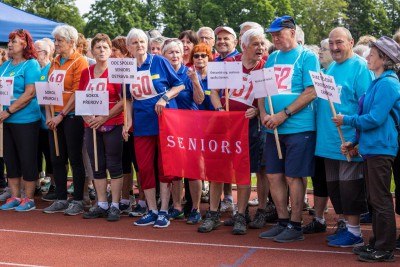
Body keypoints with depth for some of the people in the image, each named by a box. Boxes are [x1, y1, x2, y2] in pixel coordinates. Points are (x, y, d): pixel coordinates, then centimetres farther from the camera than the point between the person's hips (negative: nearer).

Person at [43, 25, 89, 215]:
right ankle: (61, 200, 17)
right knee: (57, 159, 9)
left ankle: (78, 201, 7)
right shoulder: (54, 63, 15)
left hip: (72, 116, -7)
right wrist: (48, 115, 1)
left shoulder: (79, 62, -7)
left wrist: (61, 115, -15)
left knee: (75, 159, -1)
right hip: (55, 118, 7)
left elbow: (78, 93, -14)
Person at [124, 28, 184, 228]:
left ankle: (164, 212, 10)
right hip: (142, 125, 4)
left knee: (165, 166, 1)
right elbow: (129, 98, 15)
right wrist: (129, 121, 5)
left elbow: (179, 85, 0)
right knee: (144, 168, 4)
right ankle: (152, 211, 16)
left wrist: (165, 97, -15)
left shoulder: (159, 62, -3)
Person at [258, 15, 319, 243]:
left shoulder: (307, 57, -4)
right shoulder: (272, 58, 15)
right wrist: (264, 114, -4)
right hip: (273, 129, 6)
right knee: (274, 176, 8)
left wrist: (283, 115, -17)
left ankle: (296, 226, 9)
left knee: (293, 177, -2)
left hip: (298, 128, -6)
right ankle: (283, 222, 20)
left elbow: (311, 92, -13)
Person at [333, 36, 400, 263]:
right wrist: (354, 141, 15)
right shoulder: (379, 83, 16)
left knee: (380, 199, -5)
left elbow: (375, 118, -20)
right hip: (372, 148, 10)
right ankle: (377, 242, 24)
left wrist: (347, 120, -9)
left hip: (381, 149, -10)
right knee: (375, 199, 15)